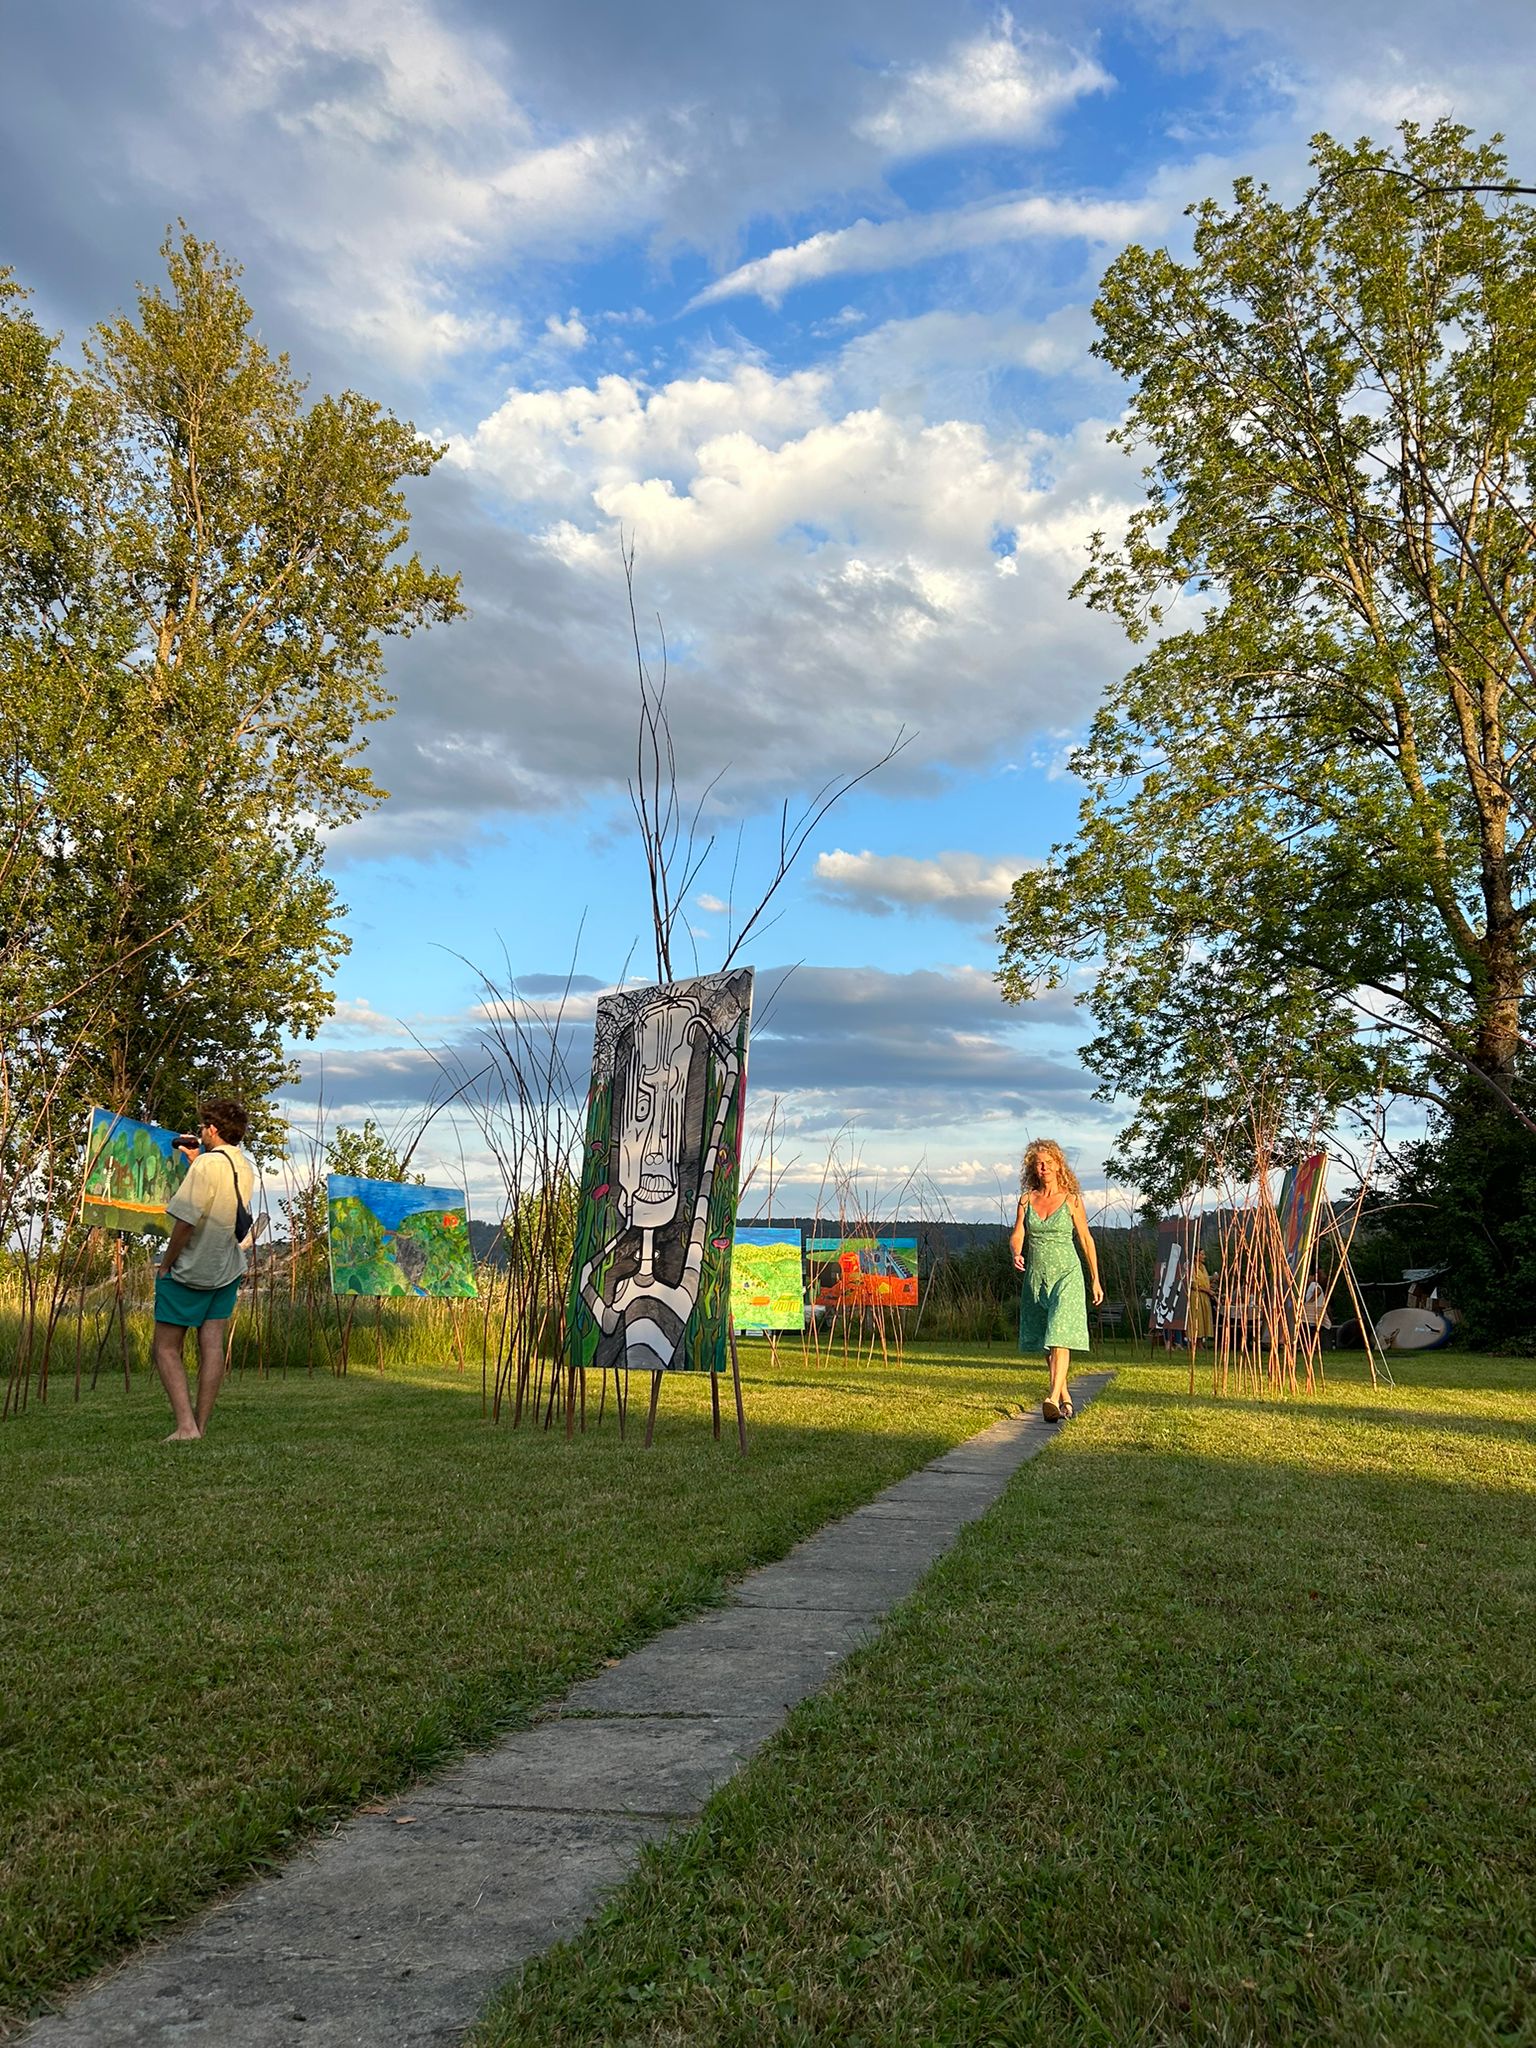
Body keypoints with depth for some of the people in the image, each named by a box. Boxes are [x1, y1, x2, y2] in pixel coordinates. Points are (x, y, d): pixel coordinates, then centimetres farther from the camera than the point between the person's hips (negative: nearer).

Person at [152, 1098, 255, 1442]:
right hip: (227, 1269, 7)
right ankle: (201, 1426, 8)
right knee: (212, 1345, 6)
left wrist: (165, 1265, -12)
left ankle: (186, 1426, -8)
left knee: (166, 1348, 2)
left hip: (189, 1270, -7)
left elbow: (185, 1221, -24)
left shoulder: (207, 1164, -19)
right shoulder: (247, 1169, 4)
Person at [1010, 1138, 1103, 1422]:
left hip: (1066, 1275, -4)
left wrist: (1095, 1279, 5)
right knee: (1046, 1343, 10)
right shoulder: (1026, 1199, 6)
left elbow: (1086, 1239, 4)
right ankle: (1065, 1398, 24)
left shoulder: (1071, 1200, -2)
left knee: (1060, 1336, -17)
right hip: (1036, 1276, 4)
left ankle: (1053, 1398, -27)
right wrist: (1016, 1255, -22)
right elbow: (1017, 1235, 2)